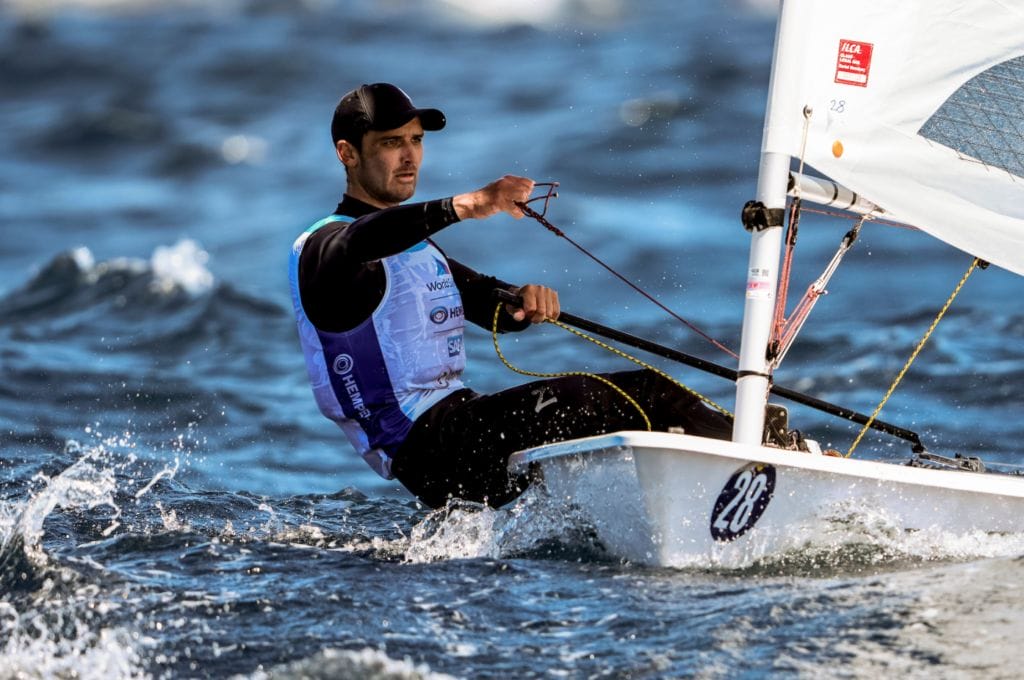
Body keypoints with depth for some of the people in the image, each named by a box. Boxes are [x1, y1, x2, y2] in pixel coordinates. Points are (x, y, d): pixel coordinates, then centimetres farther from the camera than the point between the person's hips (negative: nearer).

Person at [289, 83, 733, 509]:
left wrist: (528, 300, -7)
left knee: (650, 391, -1)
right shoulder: (324, 247, -4)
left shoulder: (419, 247, 26)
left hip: (459, 423, 9)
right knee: (569, 398, -30)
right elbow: (361, 242, -29)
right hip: (423, 444, -9)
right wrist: (462, 206, -46)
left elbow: (494, 307, 20)